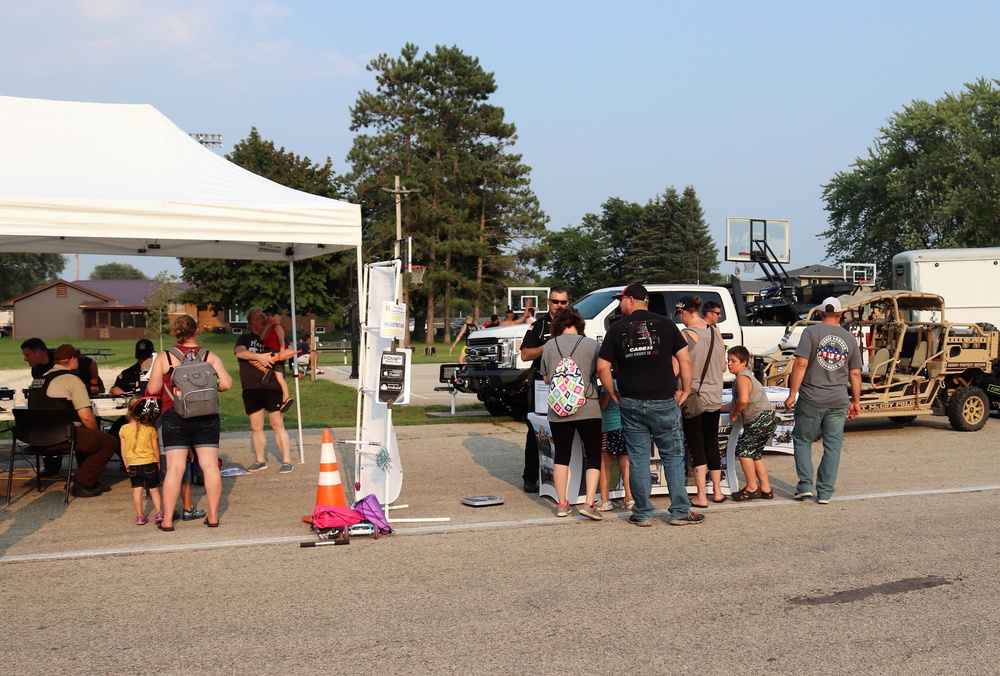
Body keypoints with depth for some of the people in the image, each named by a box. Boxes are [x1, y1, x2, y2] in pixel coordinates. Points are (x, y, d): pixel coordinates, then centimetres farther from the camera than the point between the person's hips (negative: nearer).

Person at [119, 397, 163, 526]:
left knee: (137, 489, 6)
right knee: (154, 489, 9)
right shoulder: (150, 429, -9)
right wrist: (158, 463, 10)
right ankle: (159, 513, 2)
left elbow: (123, 449, 1)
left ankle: (140, 516, 7)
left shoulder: (124, 429, -5)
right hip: (149, 463, -1)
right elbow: (156, 448, -3)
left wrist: (126, 465, 12)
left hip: (133, 465, 1)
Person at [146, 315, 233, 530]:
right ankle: (213, 516, 7)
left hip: (175, 417, -1)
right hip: (206, 417, 1)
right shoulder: (210, 356, 1)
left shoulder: (164, 357, -1)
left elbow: (153, 389, -3)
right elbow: (226, 383, -5)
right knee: (210, 465, 4)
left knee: (175, 468, -1)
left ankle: (167, 520, 1)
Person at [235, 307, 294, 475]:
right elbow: (239, 352, -10)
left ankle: (286, 461, -5)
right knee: (256, 427, 9)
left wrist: (271, 358, -17)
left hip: (272, 386, -2)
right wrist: (259, 356, -24)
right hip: (251, 388, 3)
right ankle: (260, 460, 22)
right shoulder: (245, 338, 12)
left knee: (278, 424, -8)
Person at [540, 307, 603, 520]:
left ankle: (562, 504, 16)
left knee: (561, 456, 13)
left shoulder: (549, 346, 2)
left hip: (558, 411, 3)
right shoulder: (590, 344, -5)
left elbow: (545, 378, 11)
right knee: (594, 456, 6)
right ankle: (589, 503, -7)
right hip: (588, 409, -2)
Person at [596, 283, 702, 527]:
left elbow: (602, 368, -2)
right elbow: (685, 360, -3)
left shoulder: (617, 329, 2)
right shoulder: (665, 324, 1)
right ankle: (680, 511, 9)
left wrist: (614, 394, 9)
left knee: (638, 459, 7)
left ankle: (642, 513, 11)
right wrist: (685, 389, 7)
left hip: (631, 404, 1)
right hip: (664, 401, 0)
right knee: (673, 457, 8)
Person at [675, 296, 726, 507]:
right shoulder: (716, 334, 4)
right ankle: (717, 491, 23)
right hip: (714, 398, 5)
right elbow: (723, 367, 11)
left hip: (693, 397, -5)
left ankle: (701, 496, 1)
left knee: (696, 447, 1)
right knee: (712, 445, 16)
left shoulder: (685, 335, -14)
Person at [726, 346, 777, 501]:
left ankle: (752, 488, -2)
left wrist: (733, 414, -13)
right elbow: (736, 403, 26)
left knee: (743, 450, -8)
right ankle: (765, 489, 21)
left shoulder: (742, 378, -13)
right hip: (766, 419, 11)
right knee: (754, 453, 17)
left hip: (762, 418, -11)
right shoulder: (745, 376, 20)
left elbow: (743, 400, -30)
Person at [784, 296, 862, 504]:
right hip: (838, 401, 3)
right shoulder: (850, 338, 8)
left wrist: (792, 393, -9)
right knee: (832, 446, 8)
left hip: (811, 399, -3)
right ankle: (825, 492, 10)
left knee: (802, 440, 12)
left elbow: (801, 364, -12)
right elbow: (855, 374, 10)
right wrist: (856, 401, 19)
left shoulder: (811, 332, -4)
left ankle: (805, 485, 6)